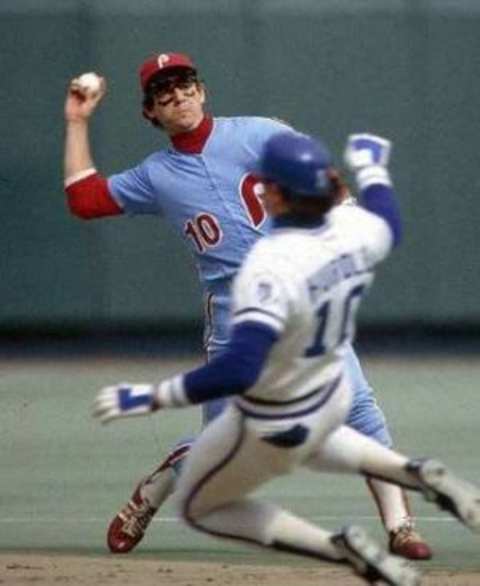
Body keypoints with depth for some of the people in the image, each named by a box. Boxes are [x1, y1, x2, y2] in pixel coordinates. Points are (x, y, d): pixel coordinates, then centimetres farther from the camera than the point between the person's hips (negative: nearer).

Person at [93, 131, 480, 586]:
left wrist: (151, 397, -39)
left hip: (271, 426, -7)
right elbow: (389, 227, 11)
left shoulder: (271, 267, -37)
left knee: (199, 508, 21)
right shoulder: (356, 227, -16)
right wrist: (372, 169, 28)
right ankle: (419, 475, 19)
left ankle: (343, 549, 3)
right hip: (333, 401, 7)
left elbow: (238, 371, -44)